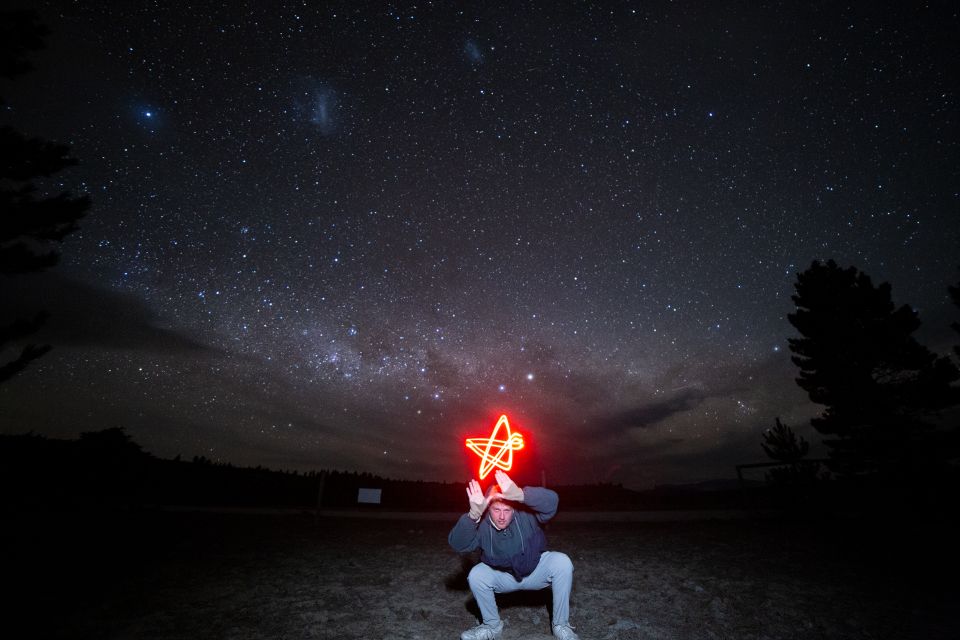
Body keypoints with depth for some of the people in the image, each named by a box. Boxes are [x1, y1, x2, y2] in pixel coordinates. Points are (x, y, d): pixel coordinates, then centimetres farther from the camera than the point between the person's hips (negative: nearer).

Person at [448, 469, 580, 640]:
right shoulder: (481, 524, -25)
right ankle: (493, 626, 2)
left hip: (536, 571, -1)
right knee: (476, 575, -26)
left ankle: (561, 625, -5)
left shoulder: (526, 513, -29)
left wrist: (521, 495, -65)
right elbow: (457, 544, -38)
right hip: (503, 577, 1)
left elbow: (551, 501, -47)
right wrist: (473, 515, -57)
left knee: (562, 562, -27)